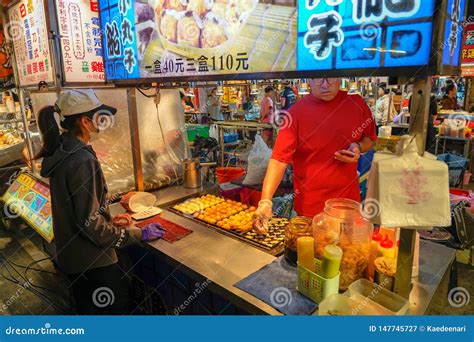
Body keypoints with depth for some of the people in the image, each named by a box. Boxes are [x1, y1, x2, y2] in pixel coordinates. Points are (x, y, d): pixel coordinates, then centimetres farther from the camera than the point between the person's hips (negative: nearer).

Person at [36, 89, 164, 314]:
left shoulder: (60, 152, 3)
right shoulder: (83, 161, -25)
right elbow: (89, 223, -25)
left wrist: (109, 218, 15)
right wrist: (138, 234, -18)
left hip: (69, 254, 9)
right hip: (91, 260, -9)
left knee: (88, 308, 25)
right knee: (119, 307, 11)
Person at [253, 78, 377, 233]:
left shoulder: (356, 103, -1)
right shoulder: (295, 114, -14)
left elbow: (370, 137, 14)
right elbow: (279, 159, -21)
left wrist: (359, 147, -9)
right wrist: (266, 201, -32)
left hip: (348, 201, 4)